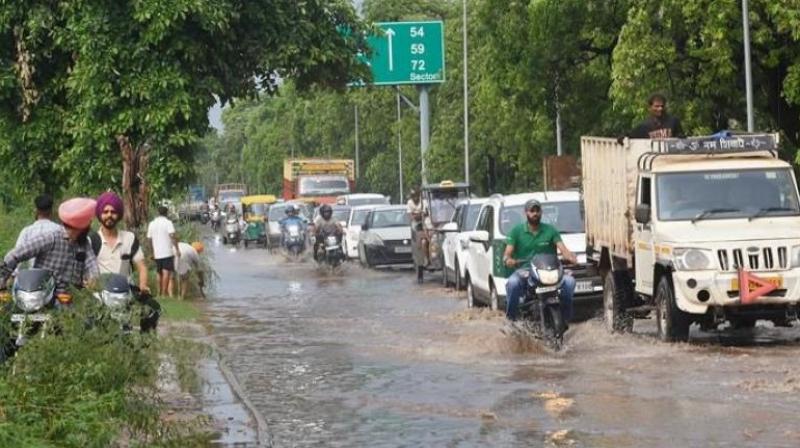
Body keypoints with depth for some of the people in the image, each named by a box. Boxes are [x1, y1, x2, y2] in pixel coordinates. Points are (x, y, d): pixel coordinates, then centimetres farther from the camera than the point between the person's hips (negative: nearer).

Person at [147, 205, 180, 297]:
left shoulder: (152, 224, 9)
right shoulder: (168, 222, -6)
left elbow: (149, 239, 12)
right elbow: (172, 236, -17)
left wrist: (152, 252, 22)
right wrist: (177, 249, -15)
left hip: (157, 253, 5)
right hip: (167, 252, -5)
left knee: (159, 272, 16)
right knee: (167, 272, -8)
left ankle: (160, 292, 21)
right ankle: (164, 293, -14)